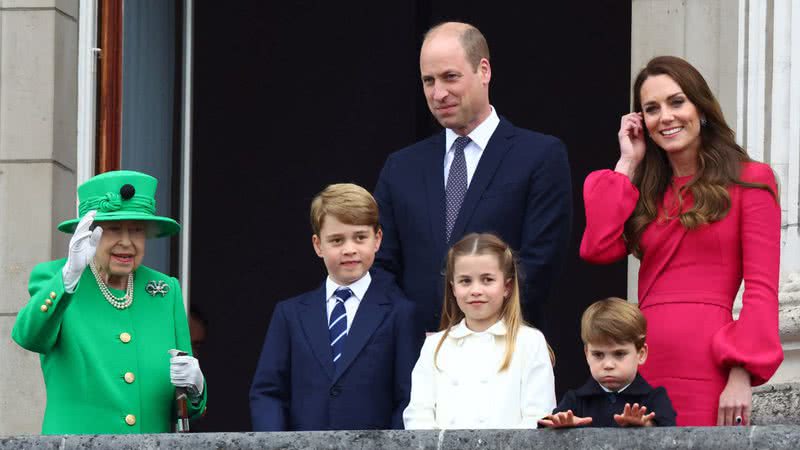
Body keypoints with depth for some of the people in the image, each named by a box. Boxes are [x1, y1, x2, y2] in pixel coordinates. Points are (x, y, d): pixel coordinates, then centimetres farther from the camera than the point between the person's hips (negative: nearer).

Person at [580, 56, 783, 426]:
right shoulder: (647, 191, 20)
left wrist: (741, 374, -15)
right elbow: (597, 248, 1)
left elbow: (762, 288, -4)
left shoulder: (749, 181, 4)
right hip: (644, 361, 5)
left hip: (708, 367, -5)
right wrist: (627, 164, 10)